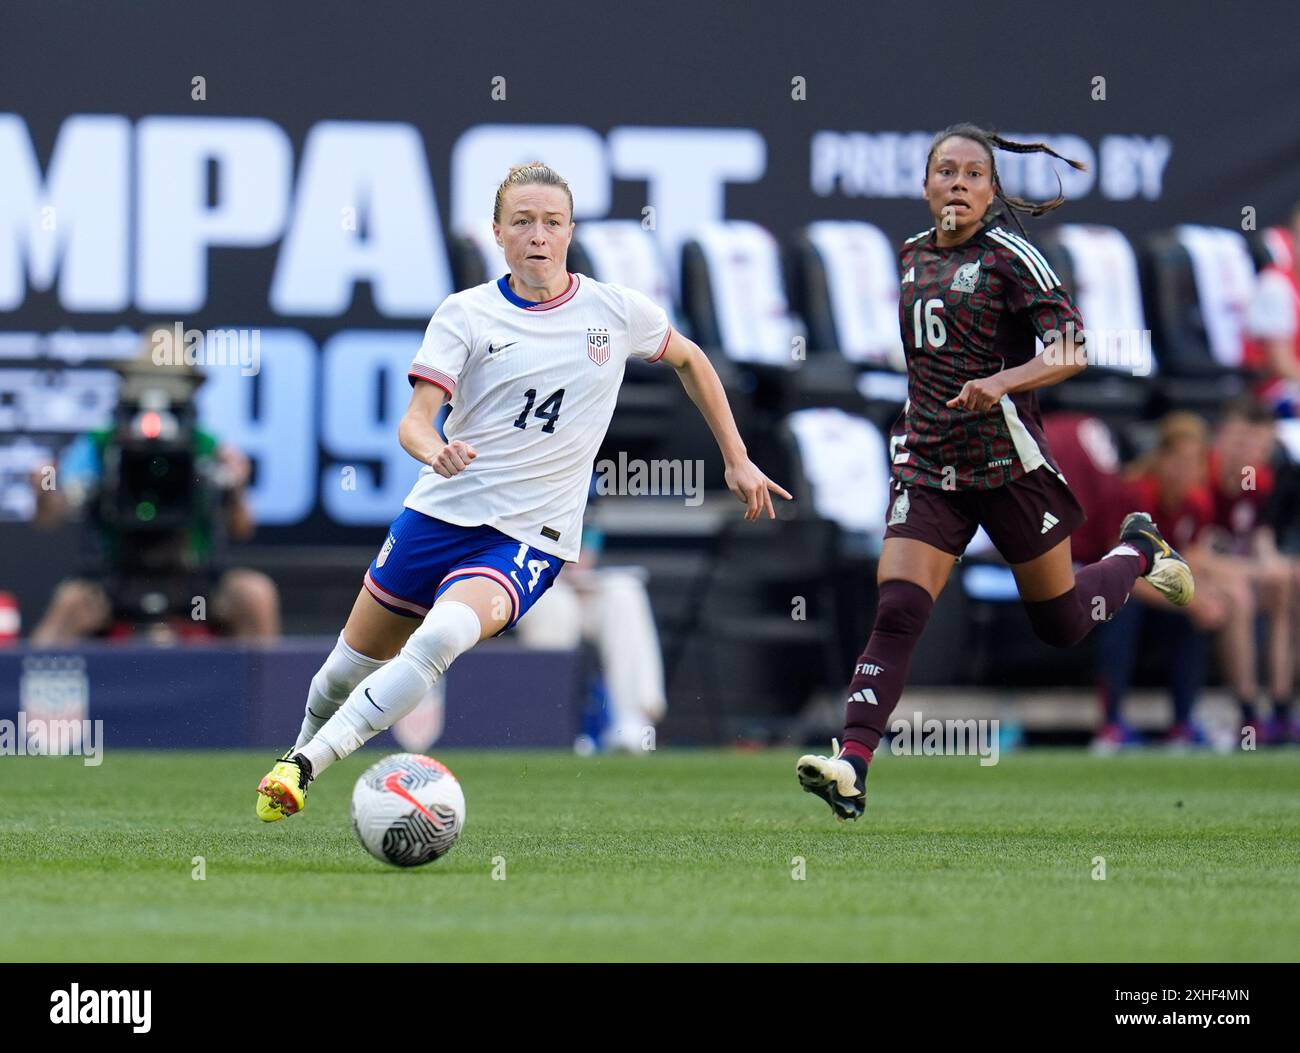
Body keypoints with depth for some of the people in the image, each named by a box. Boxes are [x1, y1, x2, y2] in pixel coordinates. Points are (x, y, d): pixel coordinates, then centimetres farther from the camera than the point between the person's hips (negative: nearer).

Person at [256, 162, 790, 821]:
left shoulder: (618, 312, 2)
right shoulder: (466, 314, -1)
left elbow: (689, 360, 22)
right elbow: (415, 419, -10)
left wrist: (737, 459, 20)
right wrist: (435, 451, -34)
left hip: (530, 537, -2)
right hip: (440, 513, 2)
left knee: (442, 637, -30)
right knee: (352, 662, 10)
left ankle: (306, 766, -28)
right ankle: (300, 746, 41)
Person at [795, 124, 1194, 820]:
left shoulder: (1010, 257, -9)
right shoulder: (912, 255, 9)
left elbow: (1073, 350, -18)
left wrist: (1001, 382, -32)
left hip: (1010, 462, -4)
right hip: (928, 467, 4)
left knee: (1063, 625, 12)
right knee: (896, 612, -14)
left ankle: (1139, 549, 42)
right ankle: (851, 765, -23)